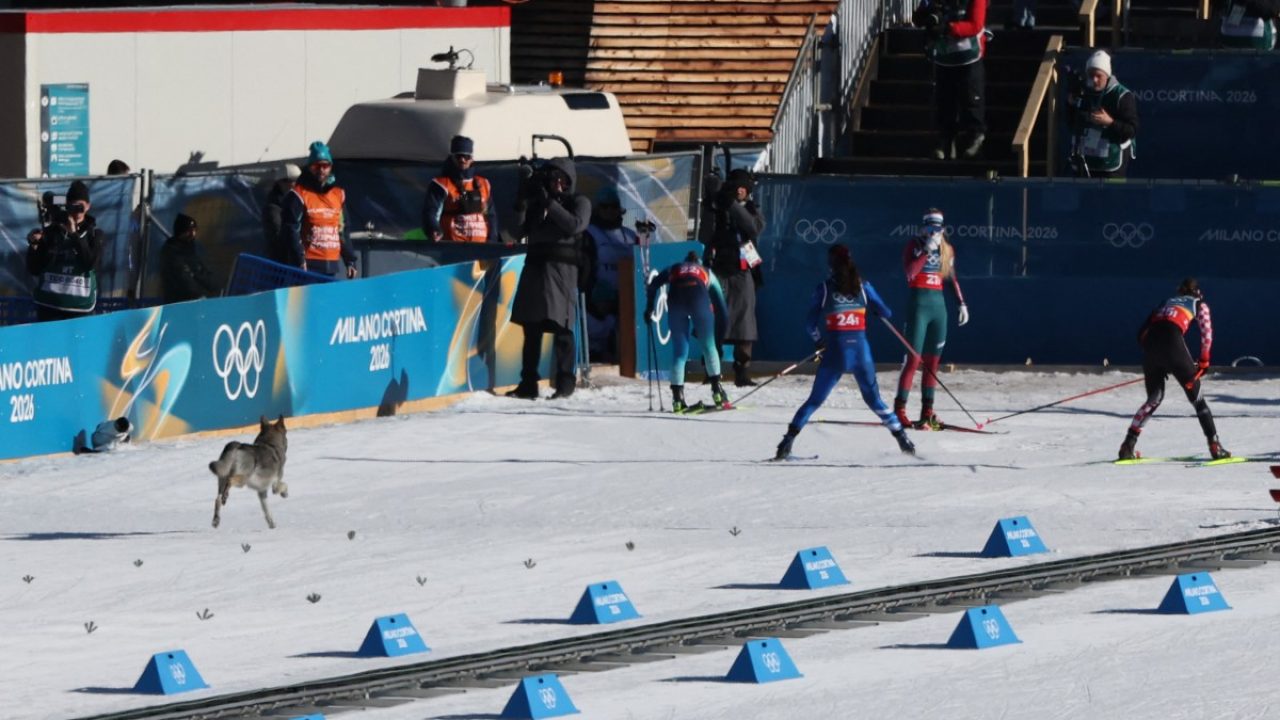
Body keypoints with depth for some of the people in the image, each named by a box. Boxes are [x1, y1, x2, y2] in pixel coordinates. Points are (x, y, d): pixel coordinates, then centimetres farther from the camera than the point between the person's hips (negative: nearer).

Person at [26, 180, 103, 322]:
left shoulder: (94, 234, 4)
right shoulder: (50, 232, 4)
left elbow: (90, 263, -13)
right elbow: (34, 270, 5)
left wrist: (74, 234, -17)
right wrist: (33, 247, -13)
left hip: (79, 305, 0)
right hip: (49, 304, 0)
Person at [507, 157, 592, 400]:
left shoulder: (579, 202, 6)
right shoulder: (538, 202, 19)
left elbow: (575, 224, -12)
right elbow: (521, 227, 11)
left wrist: (550, 204, -14)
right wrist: (523, 201, -2)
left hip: (562, 269, -5)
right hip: (535, 267, 5)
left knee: (561, 327, -10)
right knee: (531, 328, 4)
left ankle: (565, 382, -7)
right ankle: (528, 384, 7)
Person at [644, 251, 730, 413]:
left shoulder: (673, 270, 35)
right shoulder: (707, 273, 34)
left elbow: (654, 284, 18)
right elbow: (720, 302, 28)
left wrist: (649, 308, 21)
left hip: (676, 300, 1)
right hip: (699, 298, -1)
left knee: (679, 351, 6)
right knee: (709, 347, 11)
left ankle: (677, 399, -1)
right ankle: (717, 392, 5)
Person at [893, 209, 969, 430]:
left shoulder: (947, 249, 12)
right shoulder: (914, 245, -4)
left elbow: (952, 278, 20)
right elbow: (910, 273, -18)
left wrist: (962, 303, 15)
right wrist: (927, 250, -20)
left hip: (938, 304, 5)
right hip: (918, 304, -5)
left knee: (933, 361, 7)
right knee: (914, 358, -10)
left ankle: (927, 411, 11)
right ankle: (899, 409, -7)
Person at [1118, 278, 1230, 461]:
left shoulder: (1166, 303, 34)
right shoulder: (1199, 304, 23)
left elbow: (1142, 333, 27)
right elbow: (1206, 331, 5)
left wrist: (1153, 355, 30)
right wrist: (1204, 360, 13)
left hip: (1150, 343, 4)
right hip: (1172, 341, -4)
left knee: (1154, 398, 21)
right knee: (1196, 396, 7)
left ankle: (1128, 445, 11)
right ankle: (1214, 446, -4)